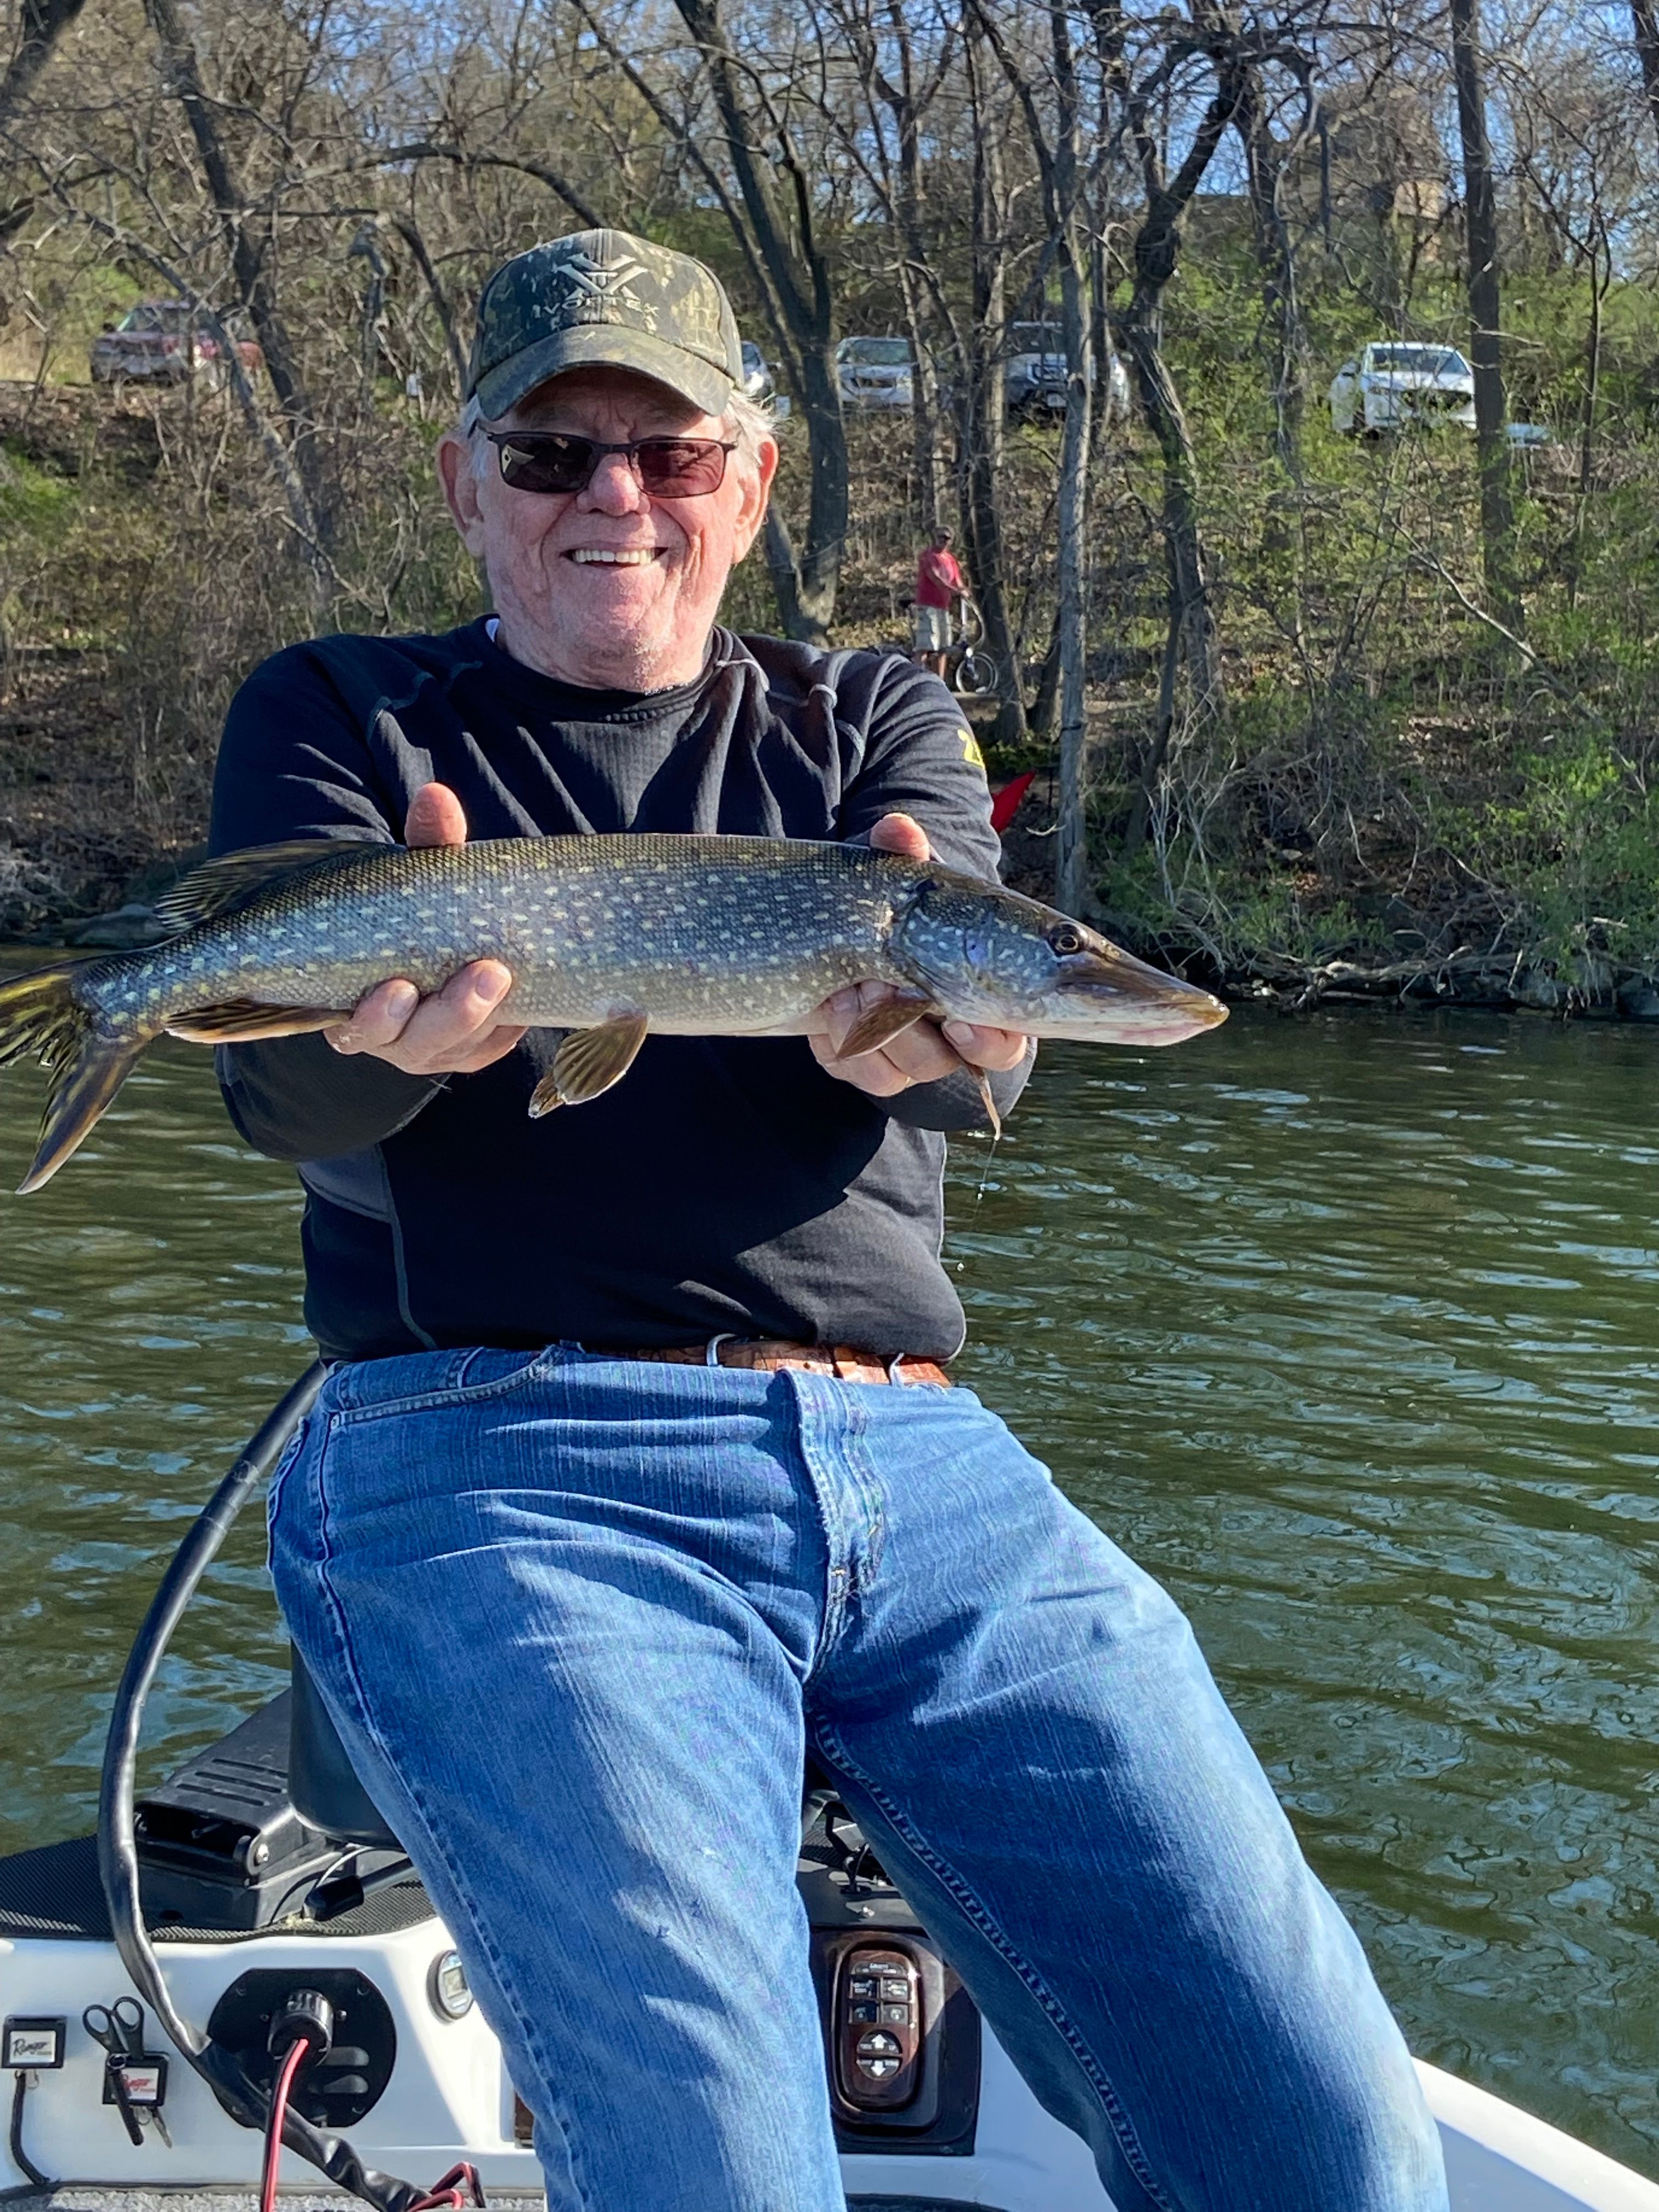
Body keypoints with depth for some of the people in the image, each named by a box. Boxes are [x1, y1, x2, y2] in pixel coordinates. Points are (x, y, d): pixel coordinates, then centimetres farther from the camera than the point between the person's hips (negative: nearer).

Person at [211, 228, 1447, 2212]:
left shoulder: (873, 721, 20)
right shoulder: (339, 718, 14)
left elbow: (974, 1041, 0)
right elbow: (280, 1091, -2)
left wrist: (928, 1019, -26)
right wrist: (393, 1012, -27)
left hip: (921, 1467, 3)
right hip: (499, 1459, -2)